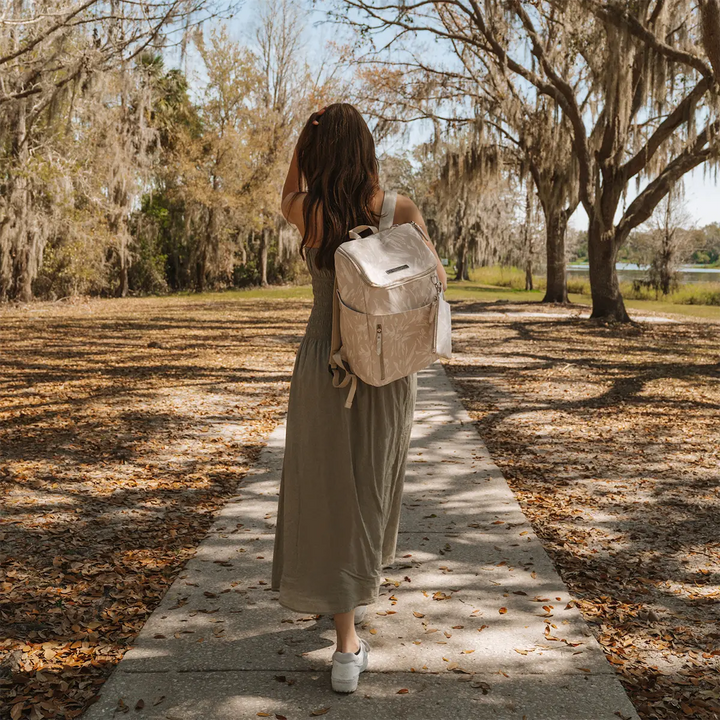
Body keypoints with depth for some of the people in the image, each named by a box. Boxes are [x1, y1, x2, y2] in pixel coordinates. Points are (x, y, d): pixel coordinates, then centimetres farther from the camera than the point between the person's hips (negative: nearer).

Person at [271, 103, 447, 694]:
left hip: (324, 365, -2)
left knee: (328, 495, 3)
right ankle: (363, 584, 44)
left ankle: (349, 645, 0)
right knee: (372, 485, 21)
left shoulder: (308, 213, -7)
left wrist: (307, 137, 7)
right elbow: (432, 278, 2)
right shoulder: (401, 208, -6)